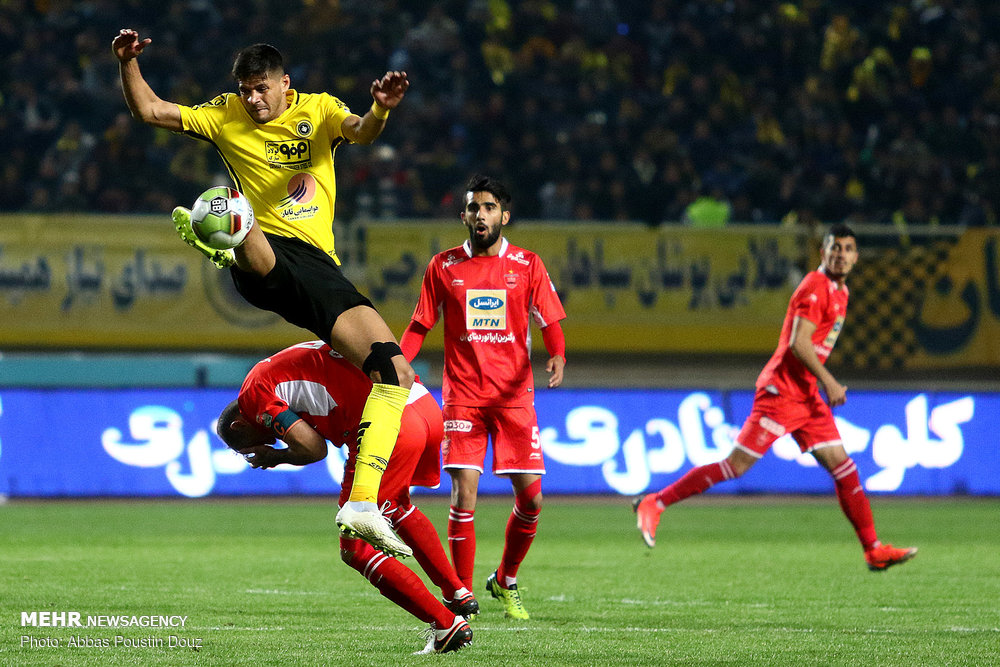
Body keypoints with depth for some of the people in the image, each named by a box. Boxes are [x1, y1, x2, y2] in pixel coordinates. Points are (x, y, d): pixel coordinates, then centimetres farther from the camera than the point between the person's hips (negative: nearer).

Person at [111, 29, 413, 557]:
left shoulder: (318, 110, 14)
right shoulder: (226, 116, 15)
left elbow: (358, 133, -8)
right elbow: (147, 110, 13)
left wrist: (379, 111, -32)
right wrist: (128, 62, -6)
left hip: (317, 266, 2)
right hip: (262, 258, -2)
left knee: (396, 371, -10)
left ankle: (363, 504, -12)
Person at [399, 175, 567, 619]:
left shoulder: (527, 265, 5)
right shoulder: (444, 266, 6)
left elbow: (550, 323, 5)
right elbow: (420, 325, 10)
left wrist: (557, 356, -16)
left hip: (514, 396, 1)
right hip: (463, 396, -1)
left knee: (531, 499, 0)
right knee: (464, 495, -11)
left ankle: (505, 582, 24)